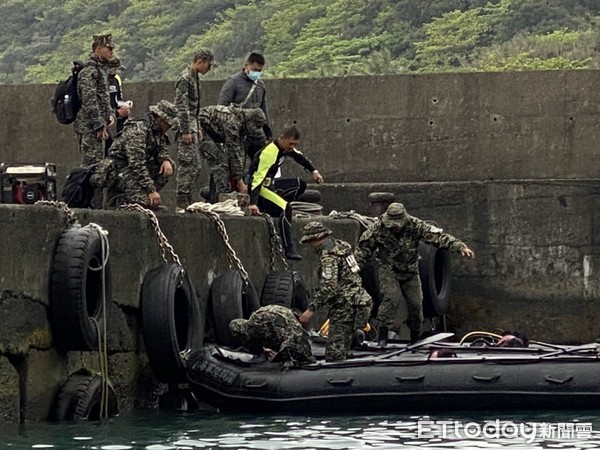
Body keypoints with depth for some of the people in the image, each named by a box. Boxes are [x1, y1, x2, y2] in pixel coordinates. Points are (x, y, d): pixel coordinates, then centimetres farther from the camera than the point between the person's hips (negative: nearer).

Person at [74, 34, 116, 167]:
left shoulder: (100, 69, 18)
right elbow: (90, 101, -20)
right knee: (92, 163, -11)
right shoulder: (89, 71, -14)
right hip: (89, 126, -10)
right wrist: (99, 126, -21)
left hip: (97, 126, 10)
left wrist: (110, 114, 12)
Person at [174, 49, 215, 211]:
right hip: (186, 128, -10)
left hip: (192, 127, 10)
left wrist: (197, 128, 21)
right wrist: (185, 131, -22)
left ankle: (187, 200, 14)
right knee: (188, 164, -11)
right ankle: (182, 202, -9)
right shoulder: (185, 79, -14)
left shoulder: (194, 78, 16)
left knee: (195, 166, 11)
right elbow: (181, 107, -19)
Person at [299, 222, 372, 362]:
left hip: (345, 307, -10)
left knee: (334, 353, -12)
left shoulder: (328, 257, -15)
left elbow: (328, 288, -25)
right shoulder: (340, 245, 14)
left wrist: (311, 309, -25)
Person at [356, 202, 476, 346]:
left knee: (416, 302, 2)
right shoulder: (378, 227, -18)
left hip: (410, 269, 1)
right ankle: (383, 331, -17)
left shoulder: (415, 226, -20)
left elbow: (438, 236, -25)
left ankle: (415, 338, 23)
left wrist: (460, 246, -34)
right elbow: (364, 247, -6)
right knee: (389, 296, -24)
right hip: (388, 268, -1)